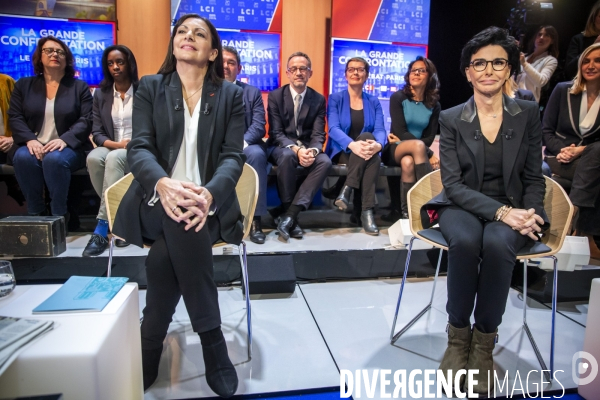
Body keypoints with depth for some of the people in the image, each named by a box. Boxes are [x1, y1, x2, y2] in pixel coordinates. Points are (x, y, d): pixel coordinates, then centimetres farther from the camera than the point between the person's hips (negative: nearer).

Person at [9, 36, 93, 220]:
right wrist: (30, 140, -15)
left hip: (69, 148, -2)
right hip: (35, 146, 2)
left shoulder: (80, 87, 9)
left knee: (55, 159, -36)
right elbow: (15, 118, 6)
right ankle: (35, 214, -17)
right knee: (22, 157, -32)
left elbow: (86, 121, -3)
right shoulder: (23, 85, 15)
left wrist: (64, 139, -20)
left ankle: (59, 216, -22)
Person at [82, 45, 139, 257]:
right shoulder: (101, 94, 12)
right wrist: (116, 144, -14)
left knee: (114, 158, -36)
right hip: (111, 148, 3)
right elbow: (97, 132, 5)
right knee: (93, 158, -32)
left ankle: (102, 229, -34)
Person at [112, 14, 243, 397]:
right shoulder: (149, 88, 10)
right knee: (180, 223, -35)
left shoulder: (231, 95, 9)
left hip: (208, 201, 0)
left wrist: (209, 194, -26)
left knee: (165, 255, -30)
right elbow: (139, 148, -3)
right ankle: (212, 341, -19)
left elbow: (233, 156, -3)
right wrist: (163, 184, -28)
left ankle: (149, 349, -6)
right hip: (156, 199, 0)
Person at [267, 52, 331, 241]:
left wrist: (312, 151, -27)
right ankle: (291, 216, -25)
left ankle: (289, 216, -32)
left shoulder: (318, 99, 5)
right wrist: (296, 149, -27)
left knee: (325, 161, -30)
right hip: (281, 147, -2)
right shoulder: (275, 96, -1)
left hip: (308, 148, 3)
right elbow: (276, 133, -9)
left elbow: (318, 134, -3)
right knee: (287, 156, -38)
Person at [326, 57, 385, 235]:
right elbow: (333, 129, -13)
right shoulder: (335, 99, 4)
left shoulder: (373, 102, 12)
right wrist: (352, 145, -34)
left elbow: (380, 130, -3)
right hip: (342, 152, -2)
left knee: (368, 137, -33)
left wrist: (378, 144, -30)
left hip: (366, 153, 2)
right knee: (367, 136, -33)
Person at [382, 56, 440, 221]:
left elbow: (430, 137, 2)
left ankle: (405, 212, -31)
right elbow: (400, 132, -12)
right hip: (394, 150, -2)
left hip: (414, 152, 2)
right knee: (418, 145, -36)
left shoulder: (434, 106, 7)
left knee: (408, 162, -36)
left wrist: (403, 139, -12)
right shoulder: (398, 97, -1)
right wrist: (429, 153, -20)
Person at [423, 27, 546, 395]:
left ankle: (485, 341, -15)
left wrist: (527, 214, -14)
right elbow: (453, 184, -8)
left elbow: (534, 179, 7)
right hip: (463, 207, 0)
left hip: (514, 209, 1)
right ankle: (458, 335, -13)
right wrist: (500, 211, -21)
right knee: (465, 241, -35)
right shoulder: (451, 119, -1)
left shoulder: (529, 114, 4)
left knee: (498, 244, -34)